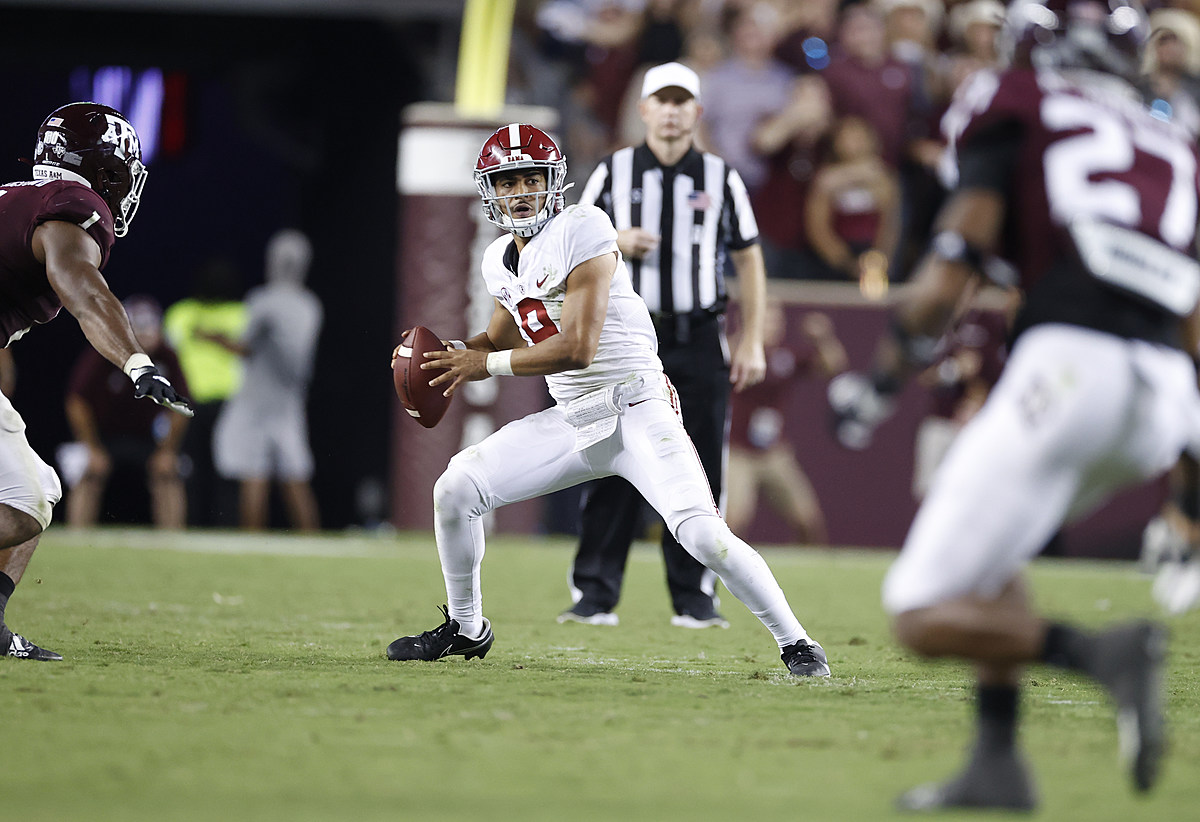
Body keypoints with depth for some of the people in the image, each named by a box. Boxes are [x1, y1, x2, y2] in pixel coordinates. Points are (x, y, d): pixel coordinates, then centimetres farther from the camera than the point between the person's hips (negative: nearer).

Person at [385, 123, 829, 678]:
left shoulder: (581, 231, -15)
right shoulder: (500, 261, 9)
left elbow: (578, 347, -22)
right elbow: (501, 339, 27)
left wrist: (484, 366, -12)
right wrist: (447, 352, 6)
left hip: (636, 410, -7)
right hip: (572, 420, 7)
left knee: (702, 535, -23)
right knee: (455, 489, 0)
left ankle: (796, 643, -9)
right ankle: (465, 629, 19)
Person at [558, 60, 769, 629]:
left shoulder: (721, 179, 8)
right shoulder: (613, 173, 8)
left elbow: (748, 262, 10)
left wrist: (751, 343, 3)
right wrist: (615, 241, -11)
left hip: (698, 341, 0)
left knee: (697, 470, -1)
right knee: (612, 469, -5)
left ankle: (694, 599, 5)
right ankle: (593, 596, -3)